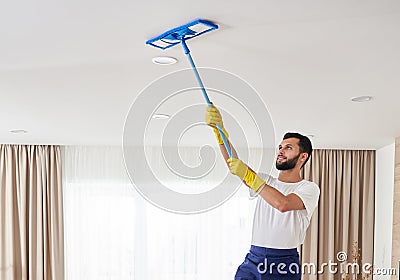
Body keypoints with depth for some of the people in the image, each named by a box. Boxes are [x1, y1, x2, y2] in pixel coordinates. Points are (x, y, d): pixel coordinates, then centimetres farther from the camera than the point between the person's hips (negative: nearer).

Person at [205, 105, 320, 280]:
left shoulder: (309, 188, -2)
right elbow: (233, 164, 0)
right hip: (252, 259, 4)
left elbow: (283, 204, -22)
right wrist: (219, 129, -12)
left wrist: (247, 175, -20)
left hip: (284, 265, -4)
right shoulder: (265, 181, 14)